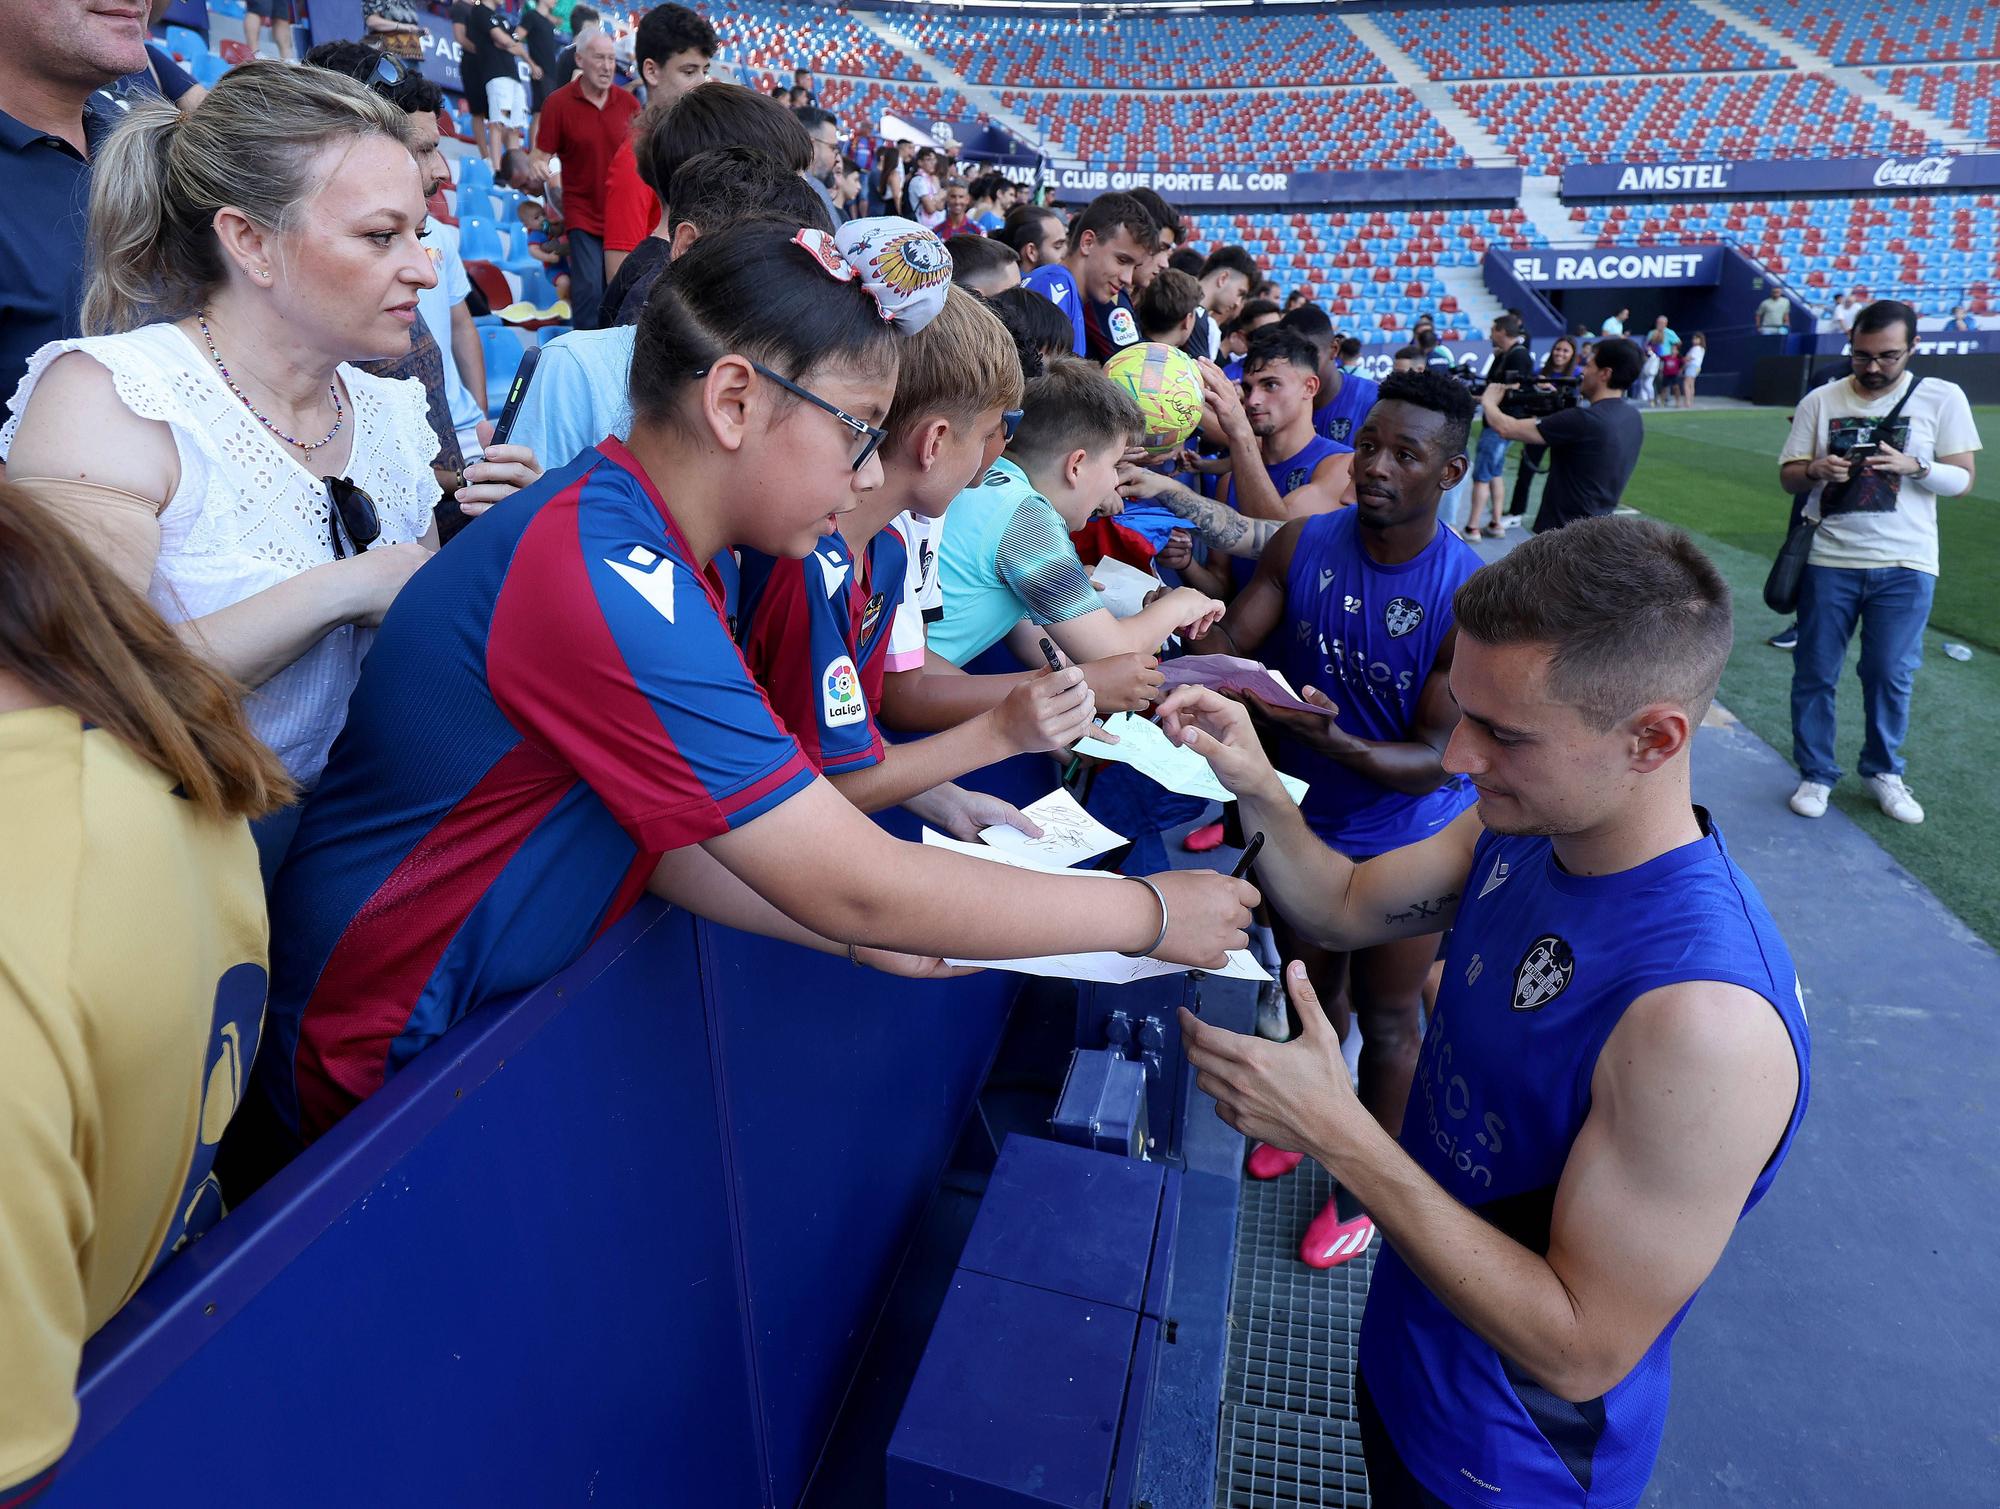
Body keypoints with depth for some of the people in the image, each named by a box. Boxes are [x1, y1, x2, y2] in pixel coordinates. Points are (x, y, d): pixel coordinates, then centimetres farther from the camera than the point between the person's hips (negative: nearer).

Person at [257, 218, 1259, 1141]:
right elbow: (856, 887, -29)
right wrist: (1151, 913, -18)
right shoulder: (604, 578, -30)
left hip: (514, 1005, 7)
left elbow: (661, 832, -1)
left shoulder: (641, 548, -1)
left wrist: (872, 936, -9)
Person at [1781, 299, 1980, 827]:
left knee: (1891, 675, 6)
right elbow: (1788, 477, 5)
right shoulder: (1820, 400, 2)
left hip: (1905, 565, 0)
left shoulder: (1943, 397, 1)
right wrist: (1815, 470, -17)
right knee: (1815, 673, 5)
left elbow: (1963, 480, 0)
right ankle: (1816, 774, 19)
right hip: (1830, 560, 1)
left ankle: (1883, 772, 25)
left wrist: (1913, 466, -18)